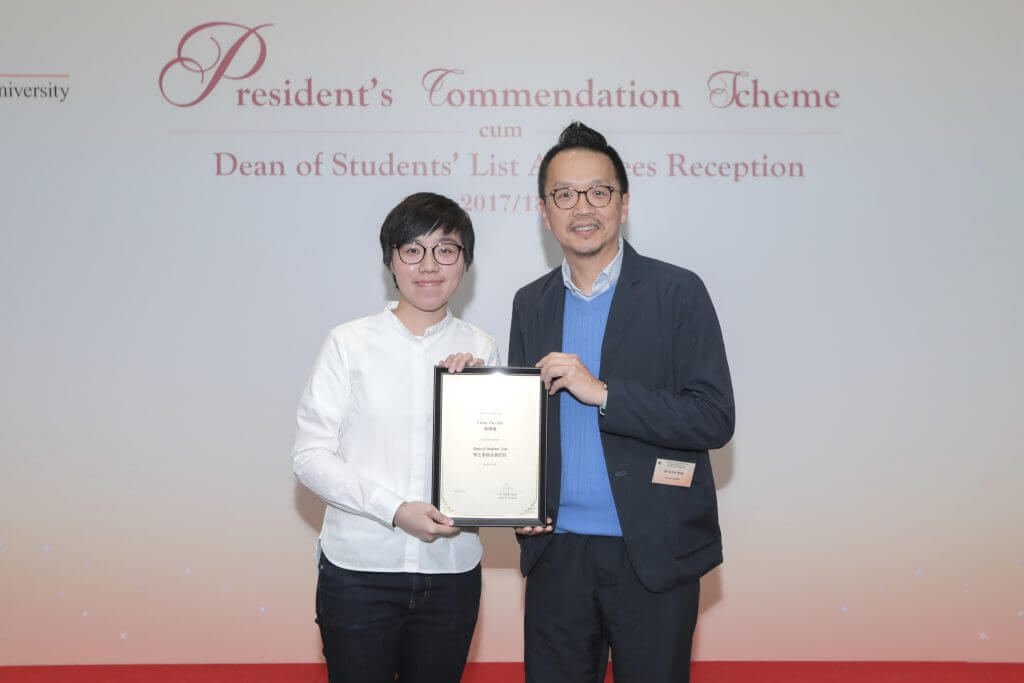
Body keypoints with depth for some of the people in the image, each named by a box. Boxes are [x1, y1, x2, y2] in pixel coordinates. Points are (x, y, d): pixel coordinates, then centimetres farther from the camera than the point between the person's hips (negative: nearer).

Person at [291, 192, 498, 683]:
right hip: (359, 569, -2)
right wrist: (396, 510, -16)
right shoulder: (350, 343, -3)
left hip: (451, 570, 3)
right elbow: (310, 456, -7)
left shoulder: (480, 349, 5)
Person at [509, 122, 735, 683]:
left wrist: (602, 393, -19)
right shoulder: (530, 304, 10)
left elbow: (714, 418, -12)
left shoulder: (677, 293, -4)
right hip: (556, 553, 4)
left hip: (653, 556, -3)